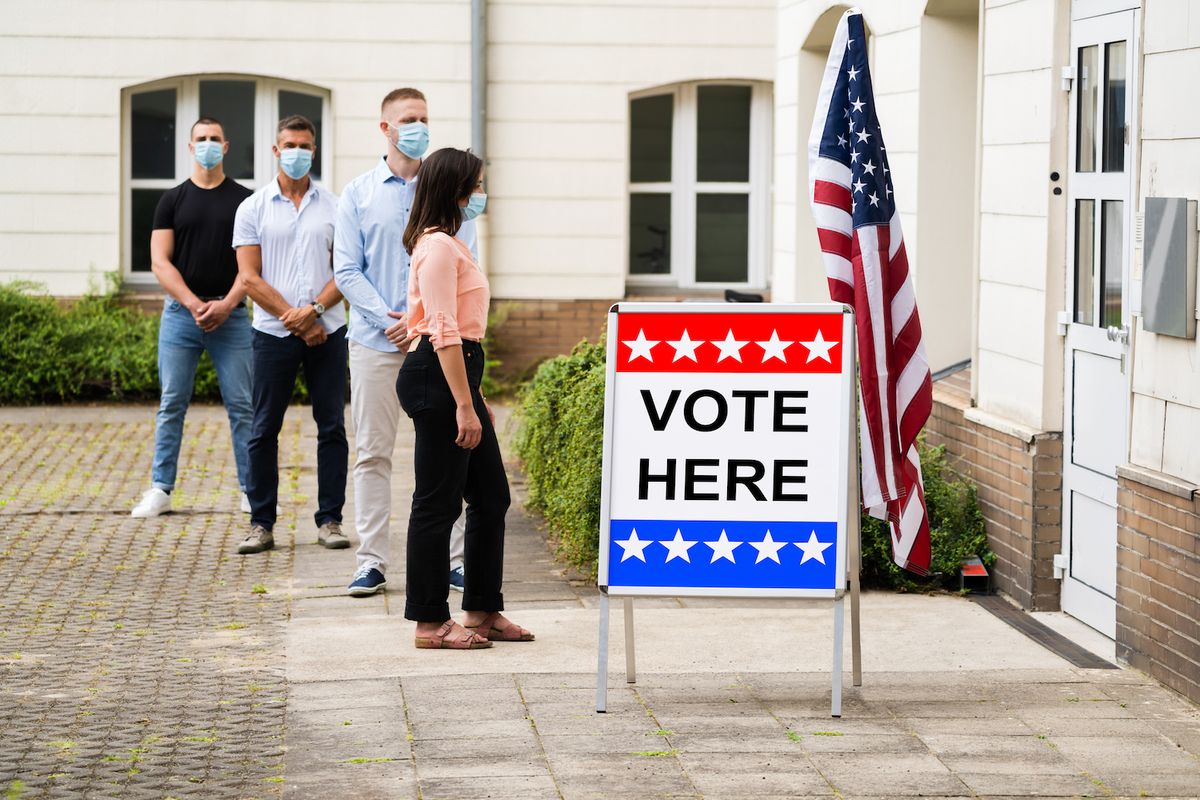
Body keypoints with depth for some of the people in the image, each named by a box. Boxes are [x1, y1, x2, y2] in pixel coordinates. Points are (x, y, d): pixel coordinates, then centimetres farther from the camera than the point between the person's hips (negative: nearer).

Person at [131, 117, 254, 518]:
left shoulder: (244, 200, 6)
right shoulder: (172, 200, 8)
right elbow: (160, 262, 1)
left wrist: (226, 305, -12)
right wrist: (194, 304, -10)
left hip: (231, 315, -1)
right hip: (180, 312, 1)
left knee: (242, 405, -1)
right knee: (172, 404, 3)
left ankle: (251, 490, 5)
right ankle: (160, 490, 7)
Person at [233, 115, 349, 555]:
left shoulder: (334, 205, 7)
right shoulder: (253, 208, 4)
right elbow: (250, 278, -2)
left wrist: (314, 309, -13)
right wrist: (294, 319, -10)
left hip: (327, 331, 1)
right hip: (273, 333, -1)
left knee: (332, 427, 2)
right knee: (264, 430, 1)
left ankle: (330, 520, 9)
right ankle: (261, 523, 7)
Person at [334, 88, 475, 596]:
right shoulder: (358, 195, 6)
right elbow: (347, 270, 2)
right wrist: (387, 319, -11)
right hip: (375, 342, 0)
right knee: (373, 454, 2)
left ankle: (451, 559, 7)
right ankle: (371, 563, 6)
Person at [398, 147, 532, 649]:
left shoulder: (448, 244, 19)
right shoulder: (438, 246, -13)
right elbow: (444, 332, -19)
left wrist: (475, 398, 23)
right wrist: (463, 406, -22)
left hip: (456, 375, 11)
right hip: (436, 379, -11)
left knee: (491, 496, 13)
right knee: (438, 503, -4)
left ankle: (482, 611, 21)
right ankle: (431, 623, 2)